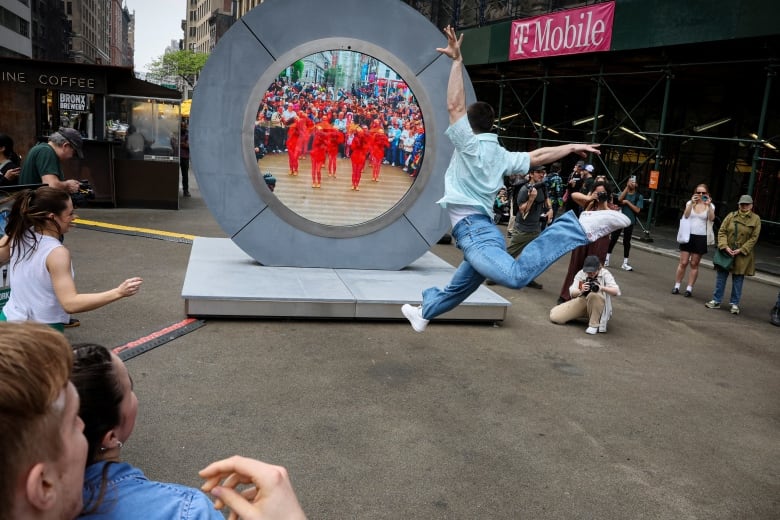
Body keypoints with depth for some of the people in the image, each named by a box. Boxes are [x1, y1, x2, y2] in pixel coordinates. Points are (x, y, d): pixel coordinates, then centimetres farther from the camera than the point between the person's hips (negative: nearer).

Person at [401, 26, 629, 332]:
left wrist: (457, 61, -7)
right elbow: (538, 156, 17)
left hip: (471, 229, -10)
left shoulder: (469, 144, -2)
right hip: (483, 229, 10)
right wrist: (573, 147, 27)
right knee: (459, 288, 27)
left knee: (517, 275, -32)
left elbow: (455, 105, -9)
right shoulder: (501, 156, 18)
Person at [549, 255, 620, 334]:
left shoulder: (605, 274, -10)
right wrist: (581, 290, -31)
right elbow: (572, 292, -8)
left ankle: (594, 324, -20)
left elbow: (616, 291, -20)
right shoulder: (581, 273, -2)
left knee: (594, 295, -40)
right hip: (581, 302, 3)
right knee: (554, 316, -14)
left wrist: (601, 288, -39)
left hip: (598, 304, -3)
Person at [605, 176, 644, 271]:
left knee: (626, 241, 4)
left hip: (629, 221, -1)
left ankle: (625, 263, 10)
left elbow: (637, 210, -7)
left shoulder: (639, 196, 2)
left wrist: (627, 202, -11)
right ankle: (606, 259, 9)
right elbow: (620, 199, -17)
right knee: (613, 239, 1)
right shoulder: (623, 192, 6)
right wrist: (627, 187, -16)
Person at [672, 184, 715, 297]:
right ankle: (676, 286, 7)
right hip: (688, 235, 0)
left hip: (701, 237, 0)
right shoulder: (690, 203, 6)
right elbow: (686, 215, -11)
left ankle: (689, 288, 7)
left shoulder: (710, 206, 4)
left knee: (694, 264, 4)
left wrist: (708, 205, -27)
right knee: (683, 263, -1)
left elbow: (711, 218, -15)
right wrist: (692, 203, -22)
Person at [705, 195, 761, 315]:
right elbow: (721, 231, 0)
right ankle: (716, 301, 14)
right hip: (726, 251, 2)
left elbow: (754, 238, -4)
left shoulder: (755, 219, -1)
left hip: (742, 255, -1)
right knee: (721, 276, 5)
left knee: (738, 279, 5)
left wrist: (741, 250, -13)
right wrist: (725, 246, -14)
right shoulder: (731, 216, 3)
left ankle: (735, 304, 15)